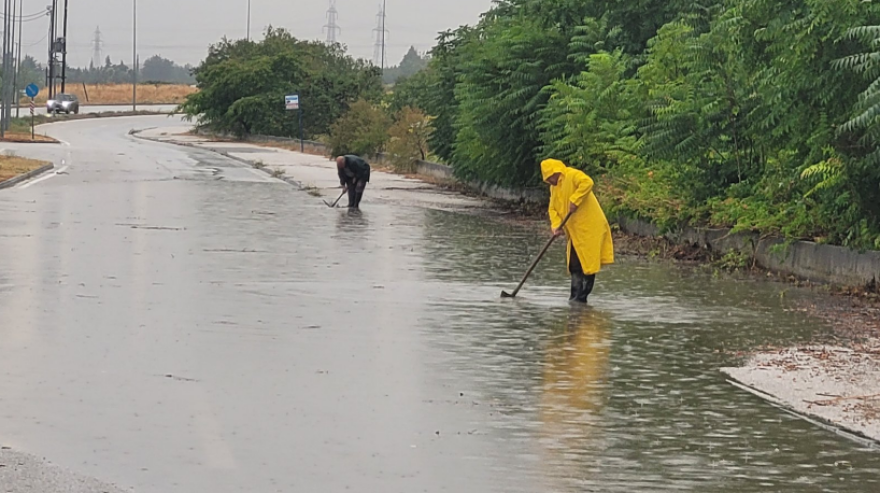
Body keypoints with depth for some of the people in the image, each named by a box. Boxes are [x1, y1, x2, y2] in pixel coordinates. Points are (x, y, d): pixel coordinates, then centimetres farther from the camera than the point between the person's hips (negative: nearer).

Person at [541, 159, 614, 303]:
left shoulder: (573, 175, -10)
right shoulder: (554, 187, 17)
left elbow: (587, 183, -28)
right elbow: (553, 208, 13)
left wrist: (574, 200, -28)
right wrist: (556, 225, -4)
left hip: (589, 227, -10)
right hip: (575, 231, 10)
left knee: (588, 262, -7)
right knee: (574, 264, 10)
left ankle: (582, 296, -6)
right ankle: (576, 295, 16)